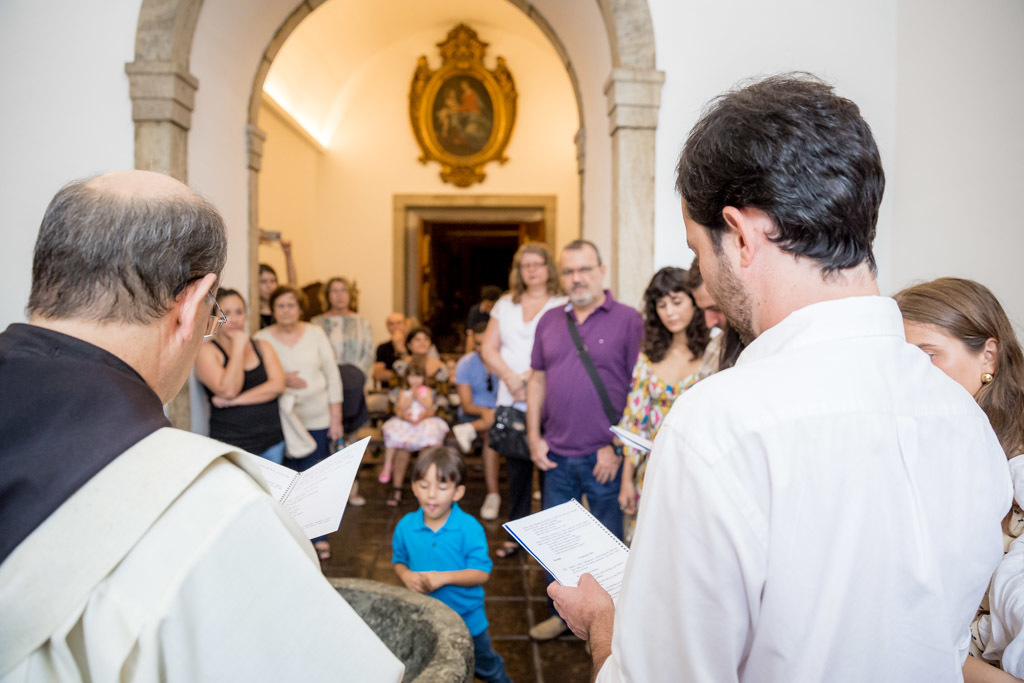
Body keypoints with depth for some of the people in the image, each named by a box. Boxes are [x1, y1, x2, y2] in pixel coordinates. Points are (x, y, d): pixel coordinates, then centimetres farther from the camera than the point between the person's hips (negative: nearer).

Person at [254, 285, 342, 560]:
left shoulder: (315, 334, 4)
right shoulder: (261, 339, 1)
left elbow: (333, 375, 5)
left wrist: (336, 418, 2)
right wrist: (280, 381, -19)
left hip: (317, 419, 1)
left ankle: (319, 537, 15)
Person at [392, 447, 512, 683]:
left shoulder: (470, 528, -22)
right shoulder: (406, 526, -12)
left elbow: (482, 573, -20)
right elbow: (398, 560, 3)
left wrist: (443, 577, -30)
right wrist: (406, 575, -18)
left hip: (467, 618, -2)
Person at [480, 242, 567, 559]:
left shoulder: (563, 306, -1)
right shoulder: (505, 304, 15)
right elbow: (488, 348, 10)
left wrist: (529, 377, -16)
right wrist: (510, 376, -7)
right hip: (511, 402, 4)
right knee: (516, 470, 10)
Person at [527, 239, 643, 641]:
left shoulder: (627, 320, -6)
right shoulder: (550, 321, 10)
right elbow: (537, 380, 14)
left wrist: (617, 447, -12)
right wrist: (534, 437, 6)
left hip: (605, 457, -4)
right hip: (557, 456, 5)